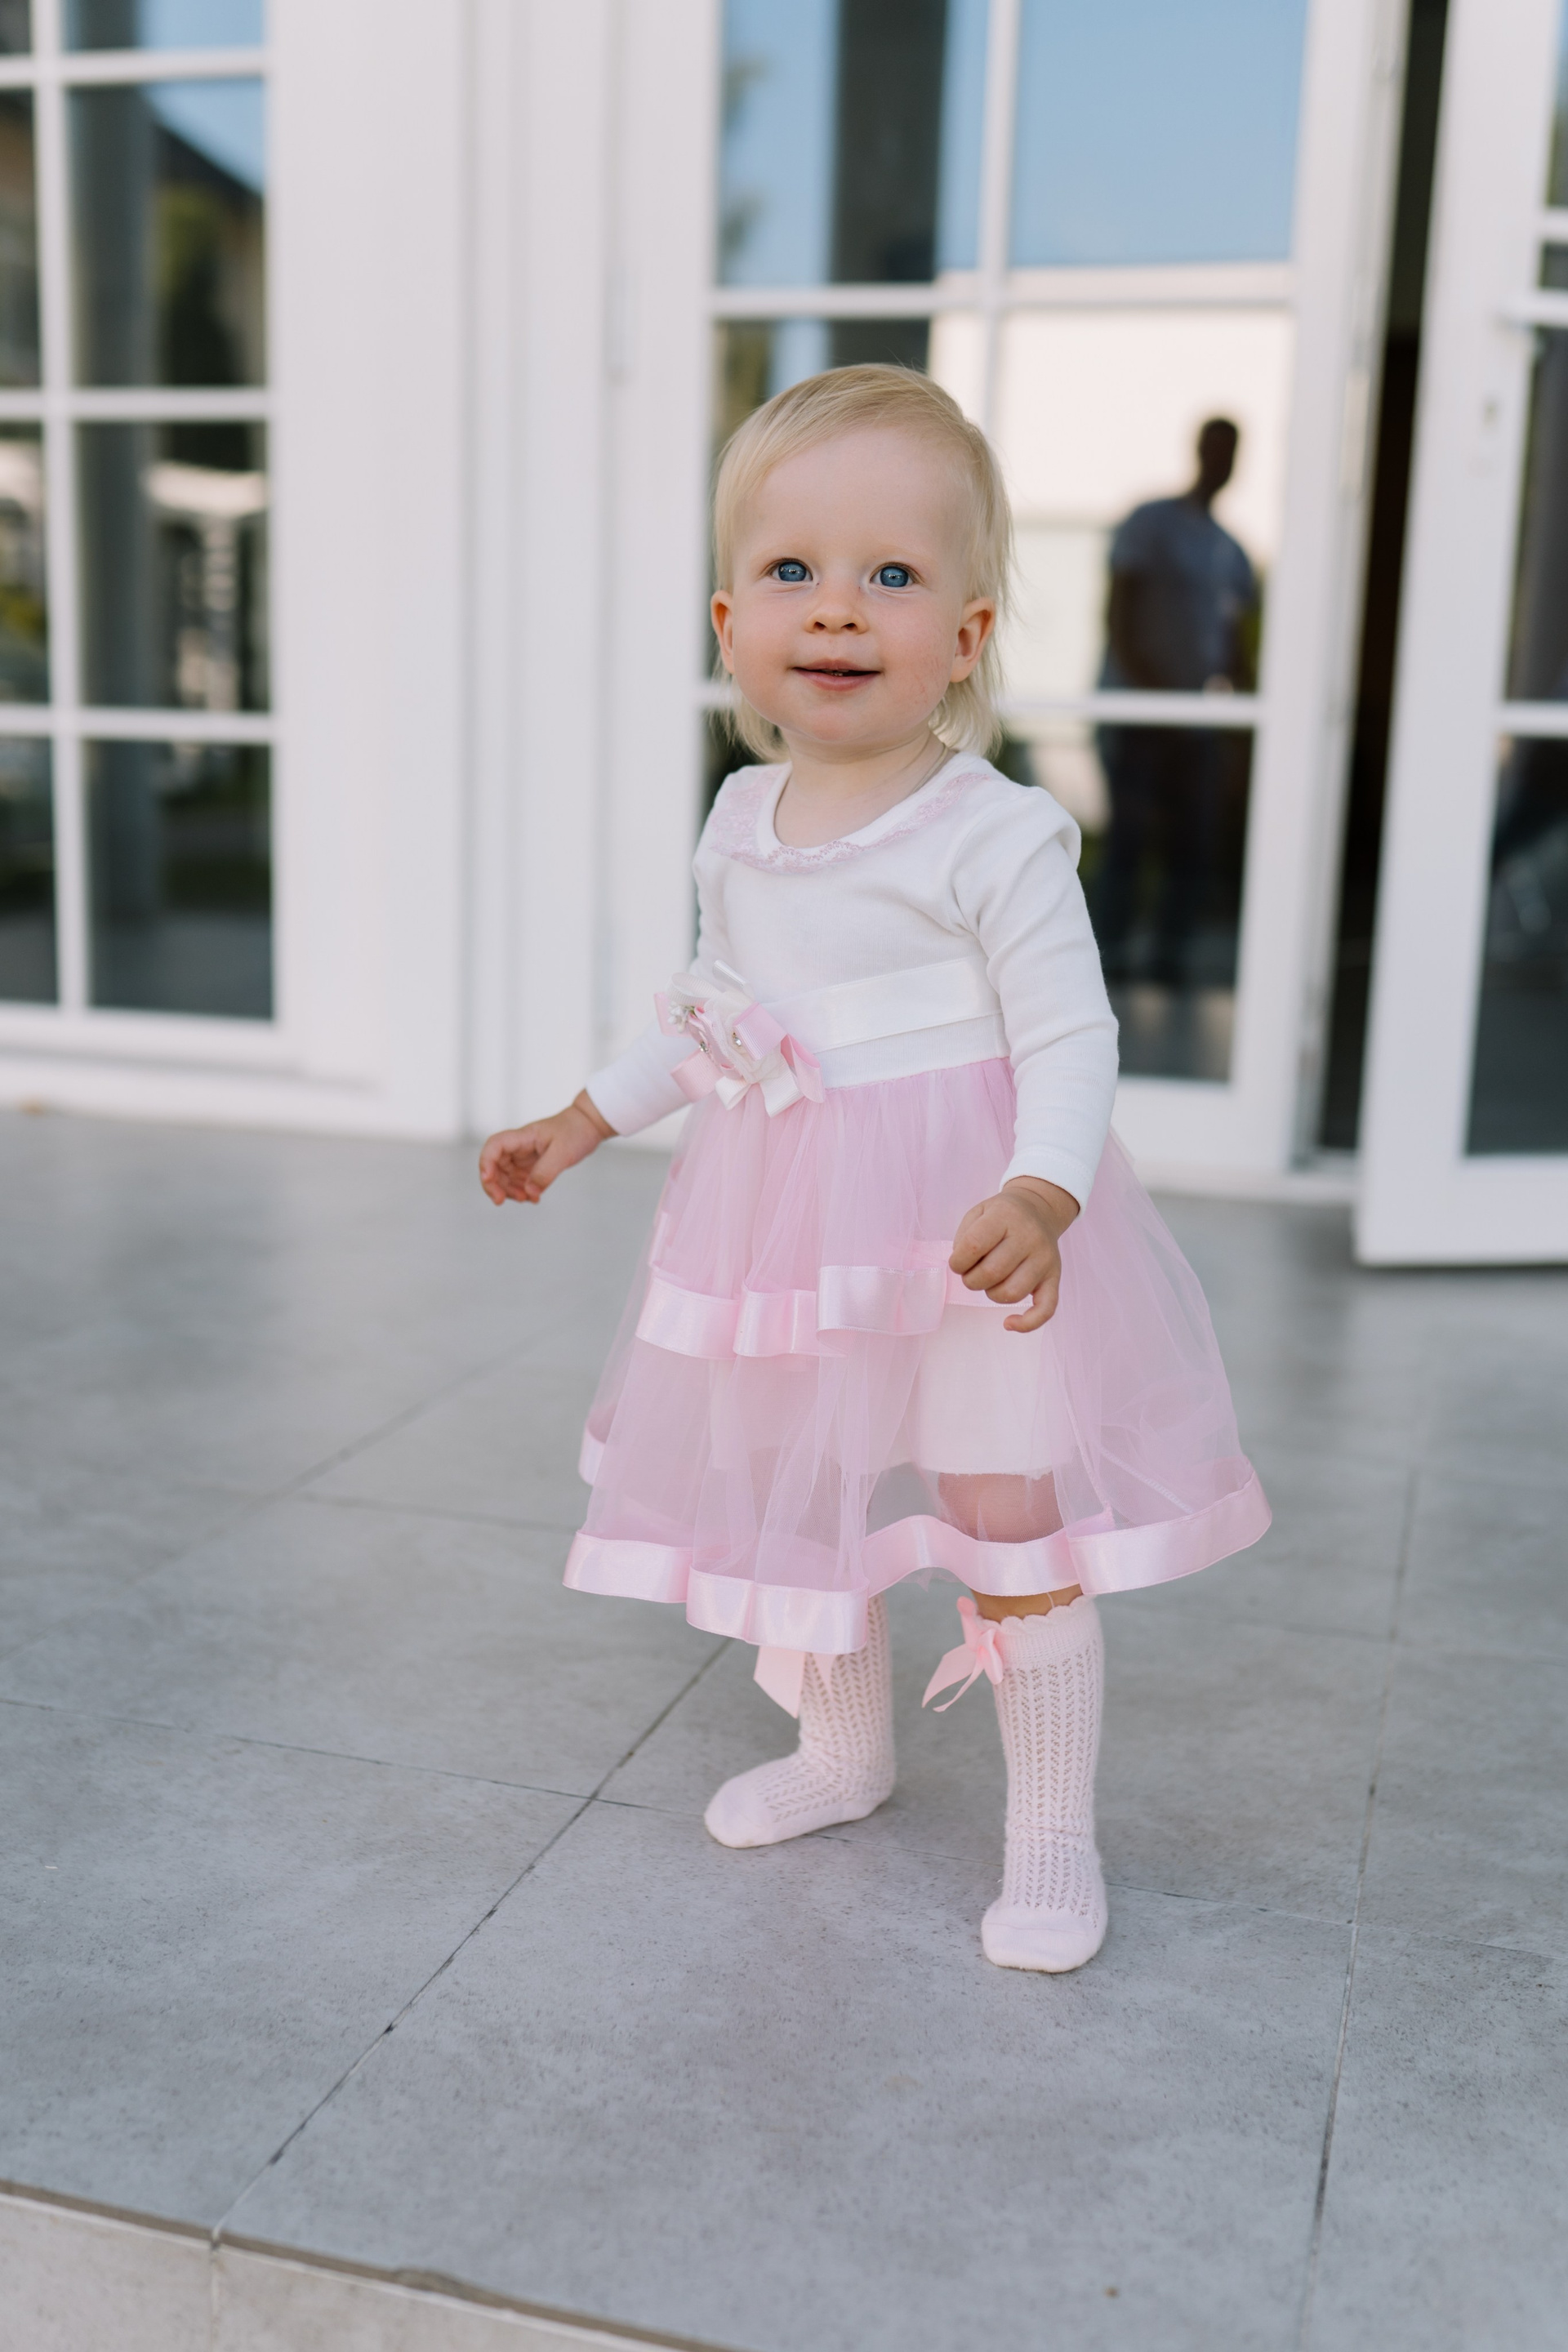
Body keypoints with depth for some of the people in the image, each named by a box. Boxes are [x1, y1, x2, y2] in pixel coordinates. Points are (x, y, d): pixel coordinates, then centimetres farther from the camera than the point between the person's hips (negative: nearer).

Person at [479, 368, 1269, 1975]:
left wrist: (1040, 1200, -33)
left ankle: (1052, 1837, 20)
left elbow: (1071, 1039, -17)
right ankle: (842, 1749, 42)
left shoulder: (997, 835, -16)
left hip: (963, 1239, -6)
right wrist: (588, 1119, 19)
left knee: (1010, 1527, 0)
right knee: (796, 1504, 18)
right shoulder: (741, 821, 4)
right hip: (783, 1230, 6)